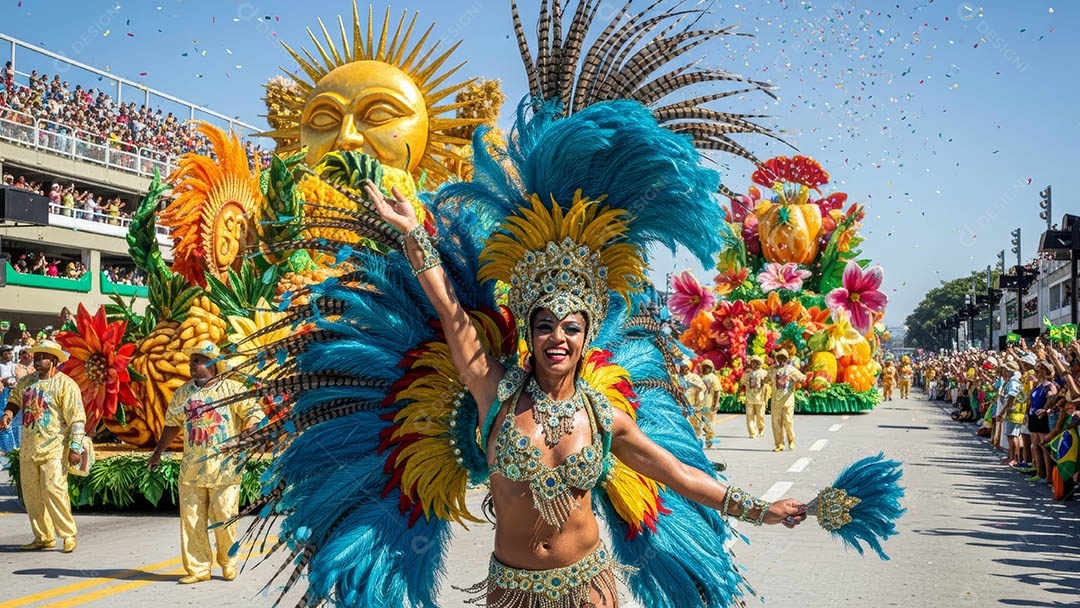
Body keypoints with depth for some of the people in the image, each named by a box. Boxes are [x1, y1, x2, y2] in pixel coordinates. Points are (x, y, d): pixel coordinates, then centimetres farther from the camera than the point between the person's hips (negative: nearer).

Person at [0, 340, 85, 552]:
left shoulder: (65, 385, -7)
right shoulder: (25, 382, 12)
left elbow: (77, 418, -11)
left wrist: (75, 448, -16)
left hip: (54, 448, -7)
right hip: (29, 446, 7)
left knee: (54, 489, -14)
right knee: (31, 493, 8)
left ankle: (68, 534, -2)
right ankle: (43, 537, 18)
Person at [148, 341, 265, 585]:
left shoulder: (231, 389, -4)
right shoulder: (183, 393, 11)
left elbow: (255, 414, -6)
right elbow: (172, 423, 21)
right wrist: (157, 453, 22)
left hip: (224, 469, -4)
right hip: (191, 469, 4)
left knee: (224, 518, -1)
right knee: (191, 520, 2)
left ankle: (228, 563, 19)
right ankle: (198, 569, 11)